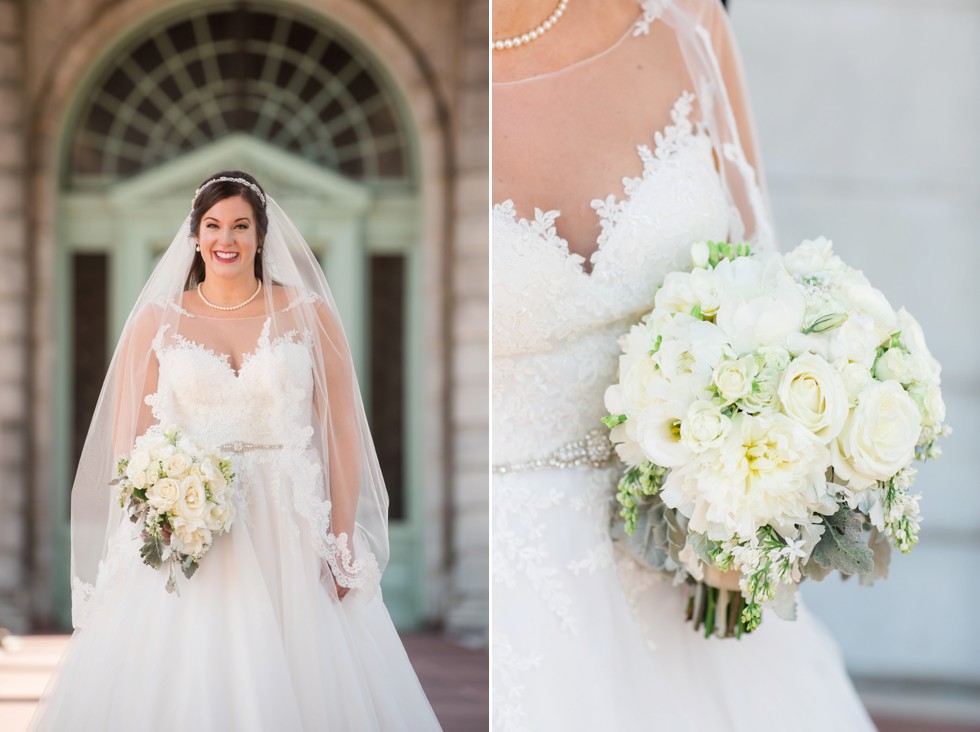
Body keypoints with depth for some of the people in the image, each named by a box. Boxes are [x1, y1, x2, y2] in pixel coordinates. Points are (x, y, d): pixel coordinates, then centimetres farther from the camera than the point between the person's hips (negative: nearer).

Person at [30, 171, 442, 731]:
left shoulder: (310, 317, 5)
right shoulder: (157, 320, 8)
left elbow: (342, 433, 3)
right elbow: (129, 436, 6)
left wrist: (342, 540, -5)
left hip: (290, 534, 0)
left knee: (292, 684, -5)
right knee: (180, 682, -6)